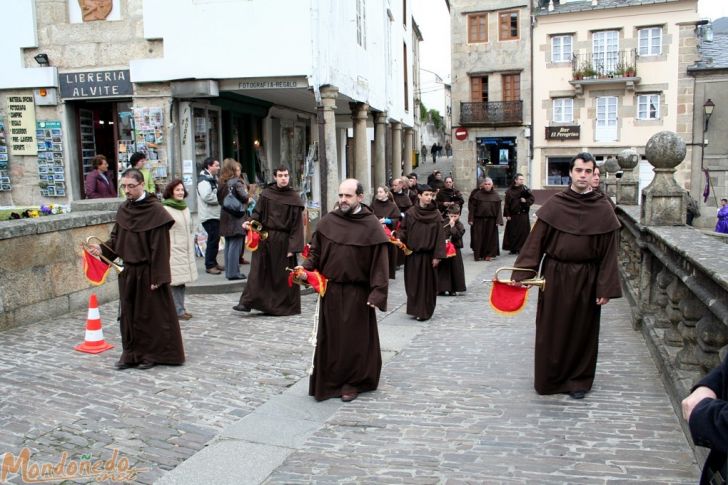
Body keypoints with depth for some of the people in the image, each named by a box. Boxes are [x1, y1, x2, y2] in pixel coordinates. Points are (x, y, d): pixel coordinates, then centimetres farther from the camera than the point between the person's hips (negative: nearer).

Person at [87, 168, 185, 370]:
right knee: (129, 314, 13)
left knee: (152, 313, 5)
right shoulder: (123, 209, 6)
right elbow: (116, 238, 12)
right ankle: (132, 353, 24)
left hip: (147, 272, -6)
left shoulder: (155, 211, -14)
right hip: (128, 271, 7)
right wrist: (102, 249, -8)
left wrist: (157, 276, -17)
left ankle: (154, 354, 18)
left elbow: (160, 247, -16)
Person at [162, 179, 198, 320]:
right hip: (173, 251, -7)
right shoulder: (166, 209, -9)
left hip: (186, 250, 7)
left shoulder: (185, 208, 14)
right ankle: (178, 311, 1)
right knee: (175, 281, -5)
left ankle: (181, 309, 18)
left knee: (182, 281, 11)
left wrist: (191, 249, 21)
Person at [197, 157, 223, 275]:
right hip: (209, 215, -10)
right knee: (213, 239, -8)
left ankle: (213, 262, 23)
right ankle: (209, 265, -1)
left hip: (215, 214, 10)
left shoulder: (212, 178, 17)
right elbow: (207, 196, -26)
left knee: (215, 239, 14)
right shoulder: (204, 179, -14)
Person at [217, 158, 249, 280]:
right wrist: (245, 191, 0)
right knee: (235, 246, -5)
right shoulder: (237, 182, -12)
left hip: (225, 218, 8)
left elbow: (219, 199, 15)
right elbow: (244, 197, -19)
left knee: (228, 245, 14)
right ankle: (233, 273, -4)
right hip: (236, 218, -8)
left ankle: (228, 271, 19)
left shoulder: (223, 183, 11)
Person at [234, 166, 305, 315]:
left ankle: (287, 306, 18)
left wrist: (293, 247, -12)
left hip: (283, 241, -2)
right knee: (258, 271, 1)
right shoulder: (266, 194, 3)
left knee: (283, 274, 6)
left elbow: (297, 225, -7)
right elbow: (258, 213, 6)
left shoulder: (294, 198, -5)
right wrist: (249, 222, -16)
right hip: (264, 237, 2)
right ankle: (247, 302, 2)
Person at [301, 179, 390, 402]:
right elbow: (315, 252, 9)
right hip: (330, 290, 3)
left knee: (355, 339, 7)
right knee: (330, 338, 10)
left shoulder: (371, 225, -7)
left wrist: (377, 292, -16)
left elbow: (379, 262, -9)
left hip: (357, 293, -3)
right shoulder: (327, 222, 2)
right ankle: (329, 381, 24)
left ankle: (352, 383, 23)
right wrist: (305, 269, -10)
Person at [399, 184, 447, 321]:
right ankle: (414, 309, 21)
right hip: (412, 253, 2)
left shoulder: (436, 214, -3)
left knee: (427, 283, 3)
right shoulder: (410, 212, 0)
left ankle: (424, 311, 12)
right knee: (413, 282, 8)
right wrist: (400, 240, -15)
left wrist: (437, 256, -10)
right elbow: (403, 229, 6)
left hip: (428, 254, -2)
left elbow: (440, 236, -5)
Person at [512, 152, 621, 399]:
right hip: (555, 275, 0)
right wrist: (522, 274, -11)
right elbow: (535, 241, -6)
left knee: (582, 330, 11)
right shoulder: (554, 204, -5)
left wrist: (606, 288, -9)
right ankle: (549, 379, 25)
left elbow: (609, 251, -5)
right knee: (551, 330, 9)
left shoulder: (603, 208, -5)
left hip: (586, 279, 0)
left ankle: (578, 381, 27)